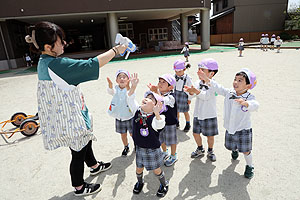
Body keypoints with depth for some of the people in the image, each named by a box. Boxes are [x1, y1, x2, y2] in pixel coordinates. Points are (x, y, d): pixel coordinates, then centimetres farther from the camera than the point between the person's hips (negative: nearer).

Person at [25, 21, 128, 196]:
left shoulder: (45, 62, 3)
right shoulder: (56, 65, -29)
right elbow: (92, 65, -30)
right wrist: (116, 50, -19)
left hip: (69, 115, 10)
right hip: (71, 120, -10)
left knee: (86, 142, 28)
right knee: (78, 153, 11)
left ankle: (94, 166, 53)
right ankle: (79, 187, 34)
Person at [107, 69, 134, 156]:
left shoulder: (130, 89, -16)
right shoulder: (115, 89, -8)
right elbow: (111, 91, -30)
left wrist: (128, 87, -58)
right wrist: (110, 85, -53)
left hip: (129, 116, -2)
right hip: (119, 117, 3)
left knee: (133, 133, 11)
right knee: (123, 134, 16)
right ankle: (126, 147, 41)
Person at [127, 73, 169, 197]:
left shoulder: (155, 117, -24)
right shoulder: (137, 111, -6)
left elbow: (159, 125, -43)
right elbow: (130, 99, -9)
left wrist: (157, 113, -60)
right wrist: (133, 86, -20)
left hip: (153, 149, -5)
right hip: (139, 148, 5)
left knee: (156, 170, 14)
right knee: (139, 168, 22)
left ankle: (164, 184, 42)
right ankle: (140, 182, 52)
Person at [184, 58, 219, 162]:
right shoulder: (197, 82, 0)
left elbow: (206, 96, -30)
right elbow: (193, 95, -11)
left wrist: (196, 91, -44)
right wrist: (191, 92, -33)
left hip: (210, 115, -5)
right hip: (198, 114, 5)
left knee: (210, 135, 10)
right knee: (196, 133, 14)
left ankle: (210, 151, 36)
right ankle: (200, 149, 39)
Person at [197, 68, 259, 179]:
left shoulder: (250, 98, -20)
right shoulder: (229, 93, -7)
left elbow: (255, 106, -39)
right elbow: (218, 88, -5)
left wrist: (245, 103, -60)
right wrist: (206, 79, -13)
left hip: (244, 129, -4)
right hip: (230, 128, 4)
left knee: (246, 150, 8)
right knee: (230, 146, 22)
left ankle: (249, 166, 37)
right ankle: (235, 150, 59)